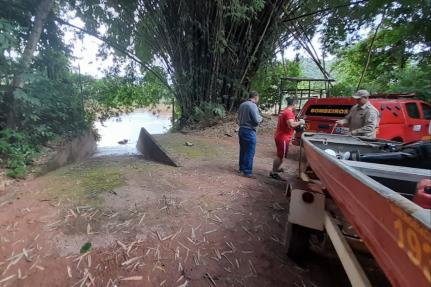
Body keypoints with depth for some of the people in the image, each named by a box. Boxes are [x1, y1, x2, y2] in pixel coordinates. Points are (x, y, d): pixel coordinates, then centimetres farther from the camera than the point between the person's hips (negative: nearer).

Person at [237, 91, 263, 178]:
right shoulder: (253, 106, -16)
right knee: (250, 152, 0)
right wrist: (260, 117, 2)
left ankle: (242, 168, 27)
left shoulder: (242, 104, 9)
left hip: (241, 129, 8)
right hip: (249, 131, -8)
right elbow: (257, 121, -18)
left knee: (243, 150, 16)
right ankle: (247, 172, 6)